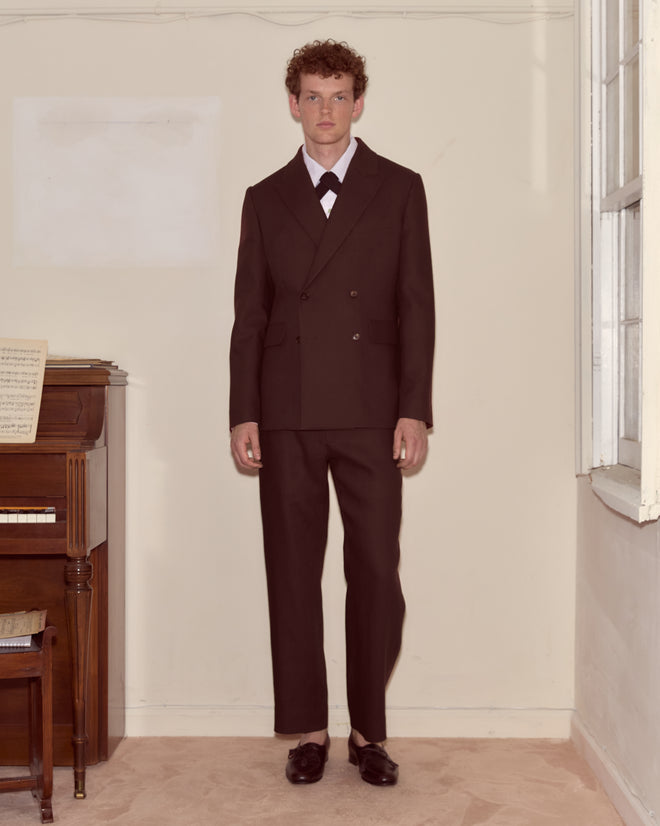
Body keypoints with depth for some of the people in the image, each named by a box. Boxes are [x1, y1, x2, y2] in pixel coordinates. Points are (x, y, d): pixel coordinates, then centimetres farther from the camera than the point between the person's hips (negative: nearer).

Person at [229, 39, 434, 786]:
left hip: (370, 414, -1)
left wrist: (415, 410, -6)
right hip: (287, 416, 2)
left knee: (376, 573, 0)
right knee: (293, 575, 5)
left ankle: (368, 730, 15)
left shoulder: (398, 189, 7)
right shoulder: (265, 199, 12)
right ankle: (309, 729, 17)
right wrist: (243, 414, 1)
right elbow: (249, 314, 9)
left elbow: (415, 306, 2)